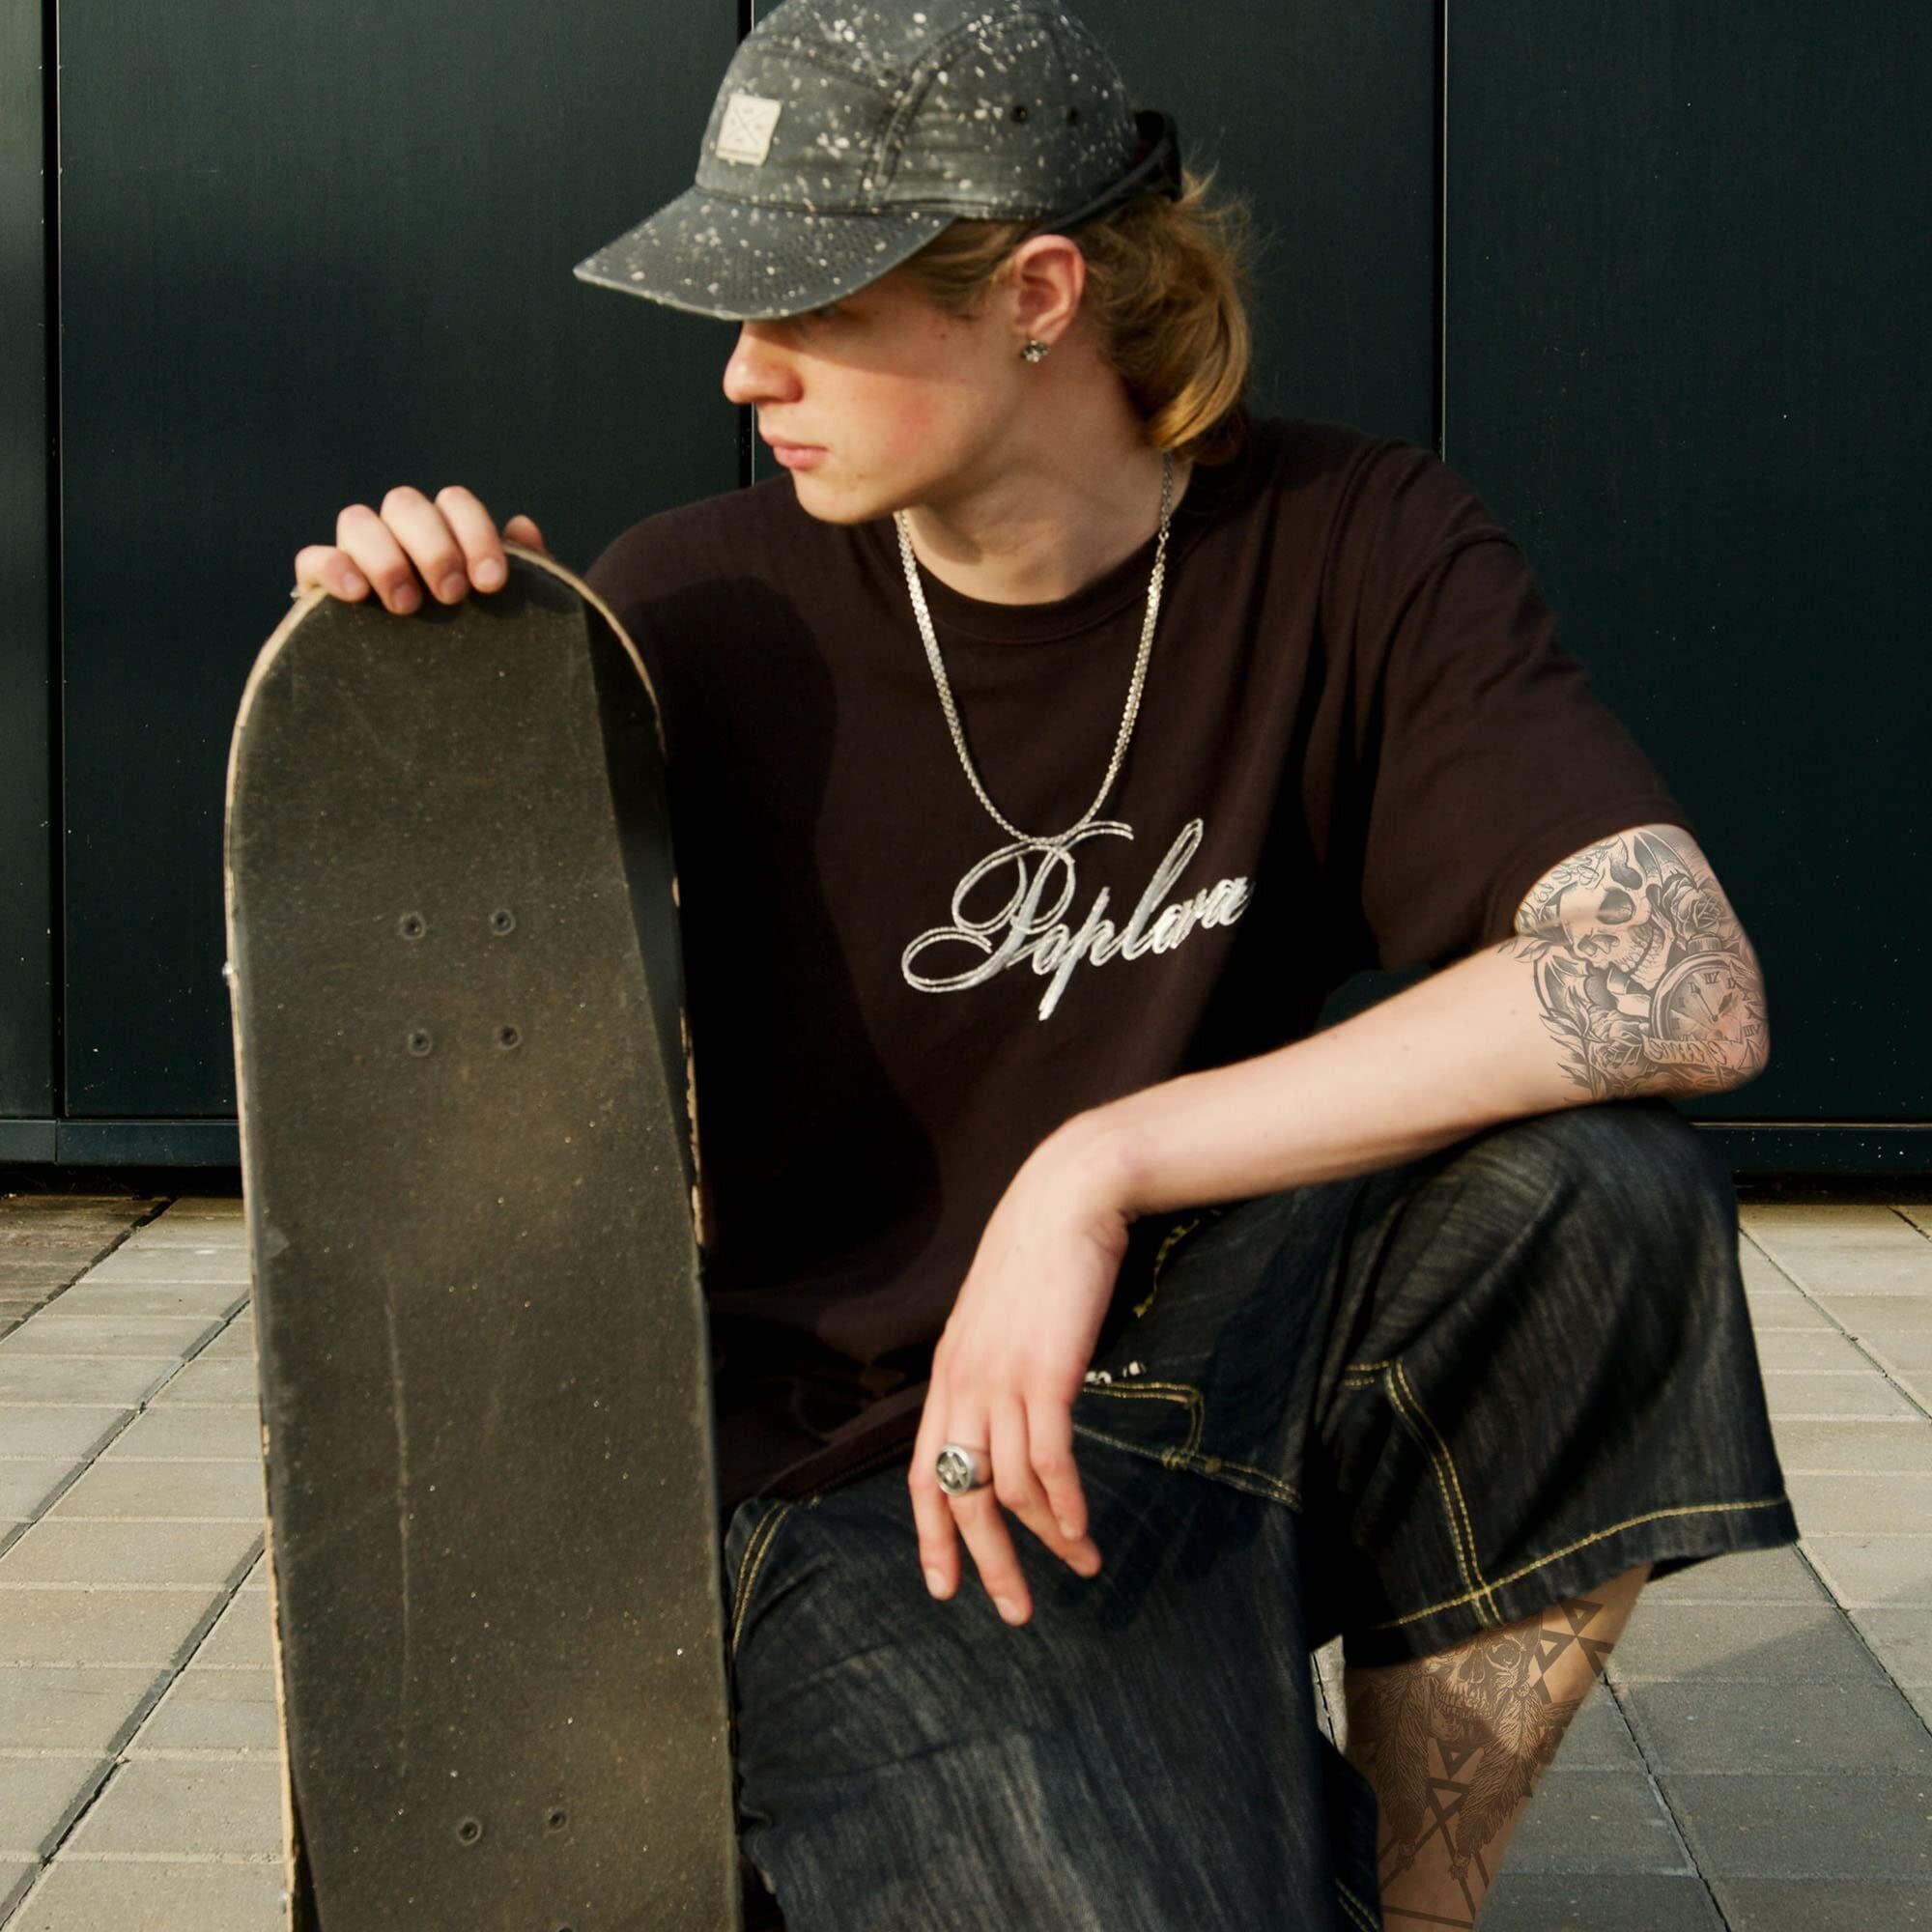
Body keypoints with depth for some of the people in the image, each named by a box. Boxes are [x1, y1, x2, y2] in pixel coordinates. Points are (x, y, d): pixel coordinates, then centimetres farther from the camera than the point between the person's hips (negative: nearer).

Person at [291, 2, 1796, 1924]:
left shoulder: (1352, 552, -8)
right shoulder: (694, 614, -9)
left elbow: (1689, 984, -24)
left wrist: (1100, 1165, -28)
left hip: (1189, 1380, 3)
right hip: (844, 1465, -2)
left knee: (1598, 1187, -28)